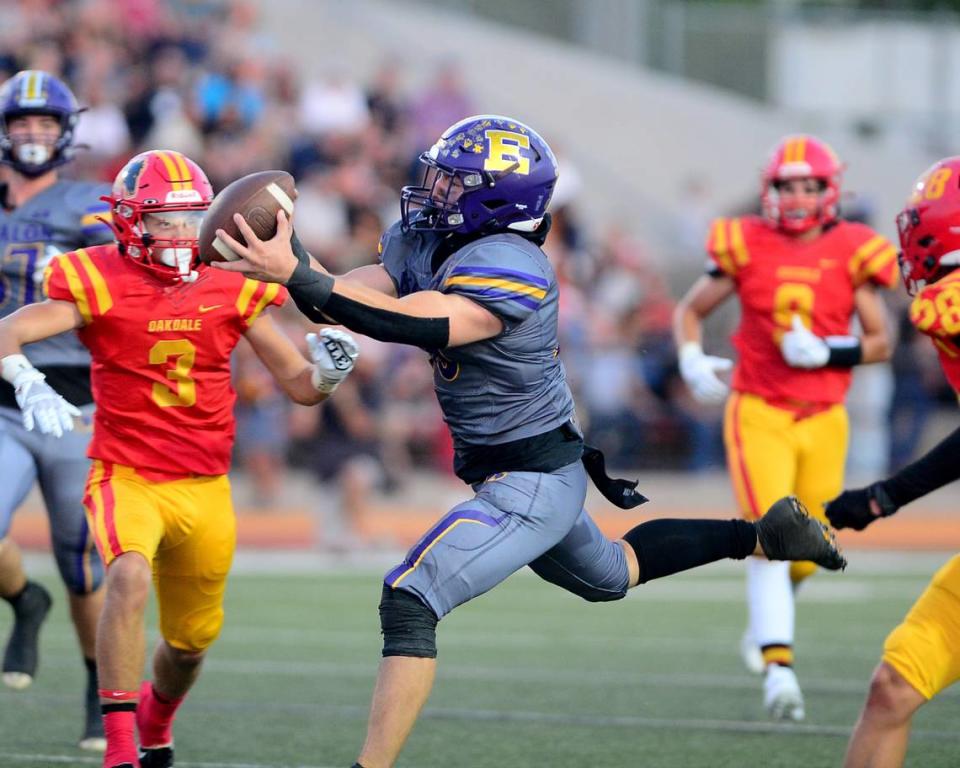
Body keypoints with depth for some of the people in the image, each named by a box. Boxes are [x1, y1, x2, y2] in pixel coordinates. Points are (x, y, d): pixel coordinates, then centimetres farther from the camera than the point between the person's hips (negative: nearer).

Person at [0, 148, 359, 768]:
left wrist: (328, 370, -21)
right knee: (130, 578, -33)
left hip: (204, 487, 4)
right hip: (127, 477, -4)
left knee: (191, 641, 14)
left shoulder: (232, 289, -1)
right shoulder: (101, 284, -11)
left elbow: (300, 386, 2)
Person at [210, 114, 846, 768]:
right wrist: (292, 264, -28)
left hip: (532, 483, -10)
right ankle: (763, 537, 43)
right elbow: (351, 297, -9)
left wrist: (300, 277, -43)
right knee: (608, 576, 33)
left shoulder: (506, 268, -26)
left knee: (410, 602, -18)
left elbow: (410, 324, -38)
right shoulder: (422, 243, 1)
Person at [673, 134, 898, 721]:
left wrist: (827, 352, -15)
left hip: (823, 421, 2)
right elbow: (690, 310, 12)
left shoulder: (851, 253, -1)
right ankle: (778, 667, -24)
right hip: (759, 414, -2)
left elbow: (880, 342, 3)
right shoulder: (746, 248, -1)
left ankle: (768, 619, 41)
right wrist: (692, 360, -7)